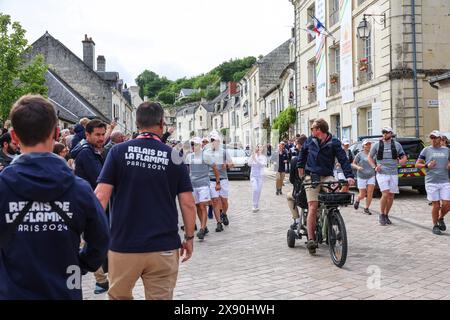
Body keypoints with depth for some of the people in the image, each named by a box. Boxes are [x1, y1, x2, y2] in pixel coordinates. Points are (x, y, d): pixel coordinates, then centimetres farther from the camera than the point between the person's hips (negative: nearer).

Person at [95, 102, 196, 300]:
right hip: (164, 247, 0)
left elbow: (101, 196, -9)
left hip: (124, 244, 0)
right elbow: (188, 204, -2)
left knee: (118, 296, 21)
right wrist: (189, 237, 10)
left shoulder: (119, 151, -3)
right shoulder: (174, 157, -1)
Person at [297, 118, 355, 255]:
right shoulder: (310, 141, 9)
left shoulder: (334, 143, -1)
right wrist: (300, 166, 28)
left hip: (327, 177, -1)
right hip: (311, 177, 1)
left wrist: (349, 175, -20)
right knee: (313, 207, -12)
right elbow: (303, 152, 28)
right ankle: (310, 239, -11)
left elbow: (343, 159, -8)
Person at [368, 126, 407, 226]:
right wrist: (374, 166, -3)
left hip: (393, 174, 3)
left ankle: (386, 215, 22)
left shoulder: (397, 145, 8)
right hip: (382, 174, -3)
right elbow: (370, 157, 13)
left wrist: (402, 161, -8)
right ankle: (382, 215, 2)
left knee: (391, 196, 6)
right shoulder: (377, 145, 4)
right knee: (385, 194, -16)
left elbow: (404, 157, 15)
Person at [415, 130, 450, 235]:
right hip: (431, 182, -3)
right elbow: (417, 164, 4)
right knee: (436, 205, -1)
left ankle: (441, 219, 25)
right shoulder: (426, 150, 4)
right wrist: (427, 166, -14)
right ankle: (435, 226, 17)